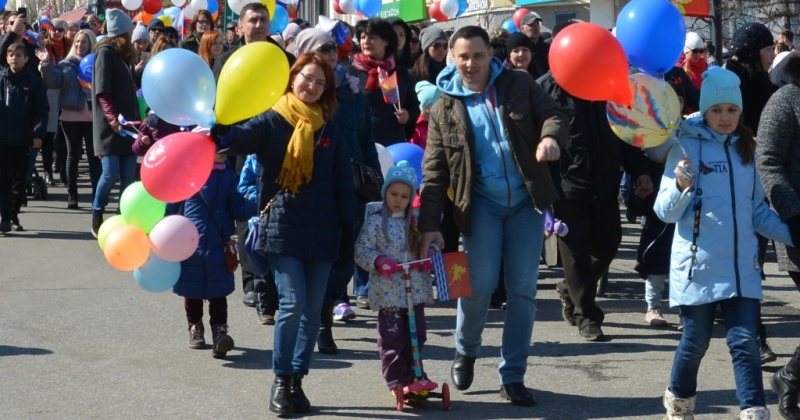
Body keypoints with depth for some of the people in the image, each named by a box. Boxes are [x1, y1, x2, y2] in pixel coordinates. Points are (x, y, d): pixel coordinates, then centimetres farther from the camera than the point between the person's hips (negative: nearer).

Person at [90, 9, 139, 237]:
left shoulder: (124, 54, 19)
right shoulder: (105, 52, -4)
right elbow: (102, 91, -12)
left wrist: (136, 119, 8)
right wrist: (114, 119, -21)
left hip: (127, 123, 7)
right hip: (110, 126, -7)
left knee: (128, 175, 0)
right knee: (111, 172, -10)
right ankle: (97, 214, 7)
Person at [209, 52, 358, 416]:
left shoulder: (328, 129, 11)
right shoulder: (271, 122, -1)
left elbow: (343, 182, 11)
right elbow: (241, 138, -22)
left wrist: (349, 227, 5)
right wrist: (221, 128, -45)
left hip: (322, 232, 4)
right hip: (282, 228, -4)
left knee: (312, 310, 6)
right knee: (293, 303, -12)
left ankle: (296, 380, 16)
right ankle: (281, 380, 3)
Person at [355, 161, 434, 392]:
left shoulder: (416, 220, 9)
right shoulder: (375, 220, -3)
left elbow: (427, 246, 18)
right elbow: (361, 250, -6)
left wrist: (428, 260, -3)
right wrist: (378, 261, -22)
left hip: (416, 290, 4)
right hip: (388, 291, -4)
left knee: (417, 335, 9)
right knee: (392, 338, -1)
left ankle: (413, 376, 21)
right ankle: (398, 380, 5)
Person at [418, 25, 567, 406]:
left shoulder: (519, 84, 2)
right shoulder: (445, 107, 0)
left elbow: (553, 114, 1)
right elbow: (434, 171, -1)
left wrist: (550, 136, -24)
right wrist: (430, 224, -9)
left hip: (526, 202, 1)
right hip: (481, 203, -1)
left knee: (522, 290, 1)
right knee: (480, 283, -11)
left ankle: (513, 377, 11)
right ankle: (465, 351, 19)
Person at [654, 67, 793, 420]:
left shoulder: (746, 149, 9)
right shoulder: (687, 146, -6)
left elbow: (758, 211, 17)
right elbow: (665, 211, -10)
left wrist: (792, 235, 5)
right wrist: (682, 186, -29)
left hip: (741, 267, 3)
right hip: (699, 266, -3)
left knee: (745, 341, -4)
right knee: (696, 340, 8)